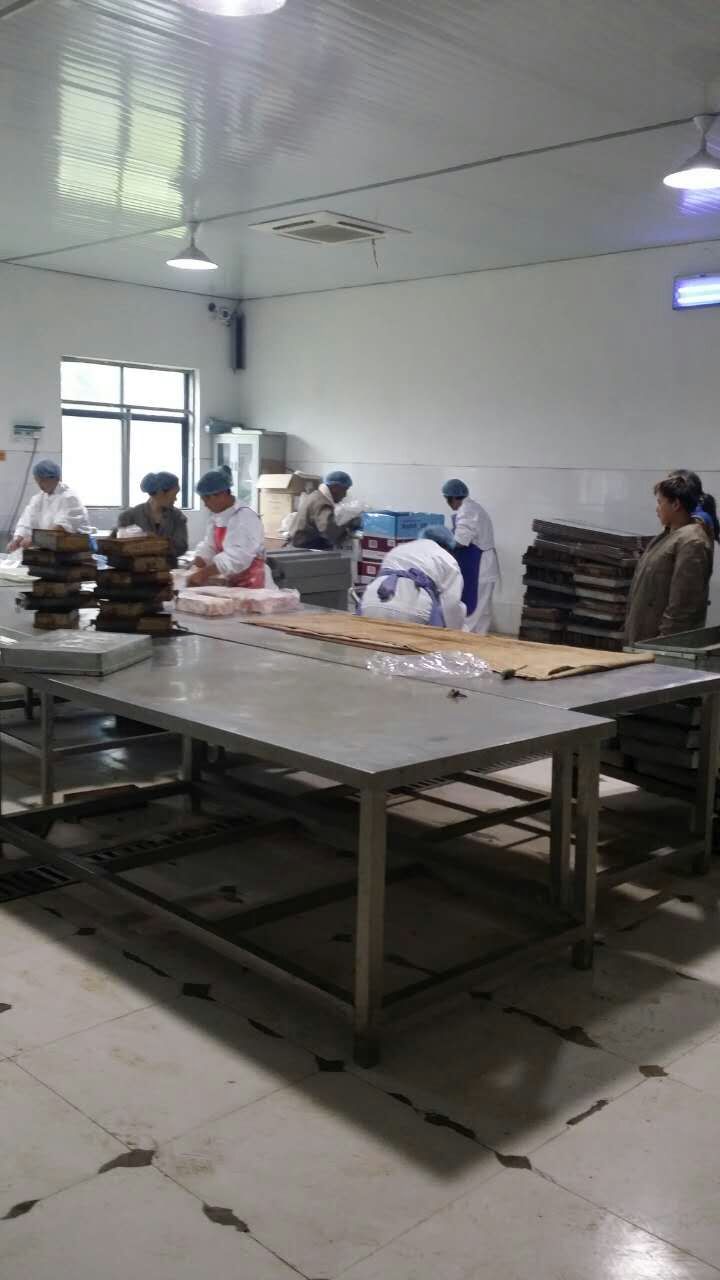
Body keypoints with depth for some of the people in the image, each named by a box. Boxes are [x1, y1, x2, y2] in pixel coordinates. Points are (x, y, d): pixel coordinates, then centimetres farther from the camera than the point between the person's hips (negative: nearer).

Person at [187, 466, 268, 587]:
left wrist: (203, 573, -29)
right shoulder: (216, 516, 11)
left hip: (251, 586, -8)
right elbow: (208, 547, 9)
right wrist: (194, 570, -10)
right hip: (233, 584, 8)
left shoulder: (245, 517, -18)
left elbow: (238, 557, -27)